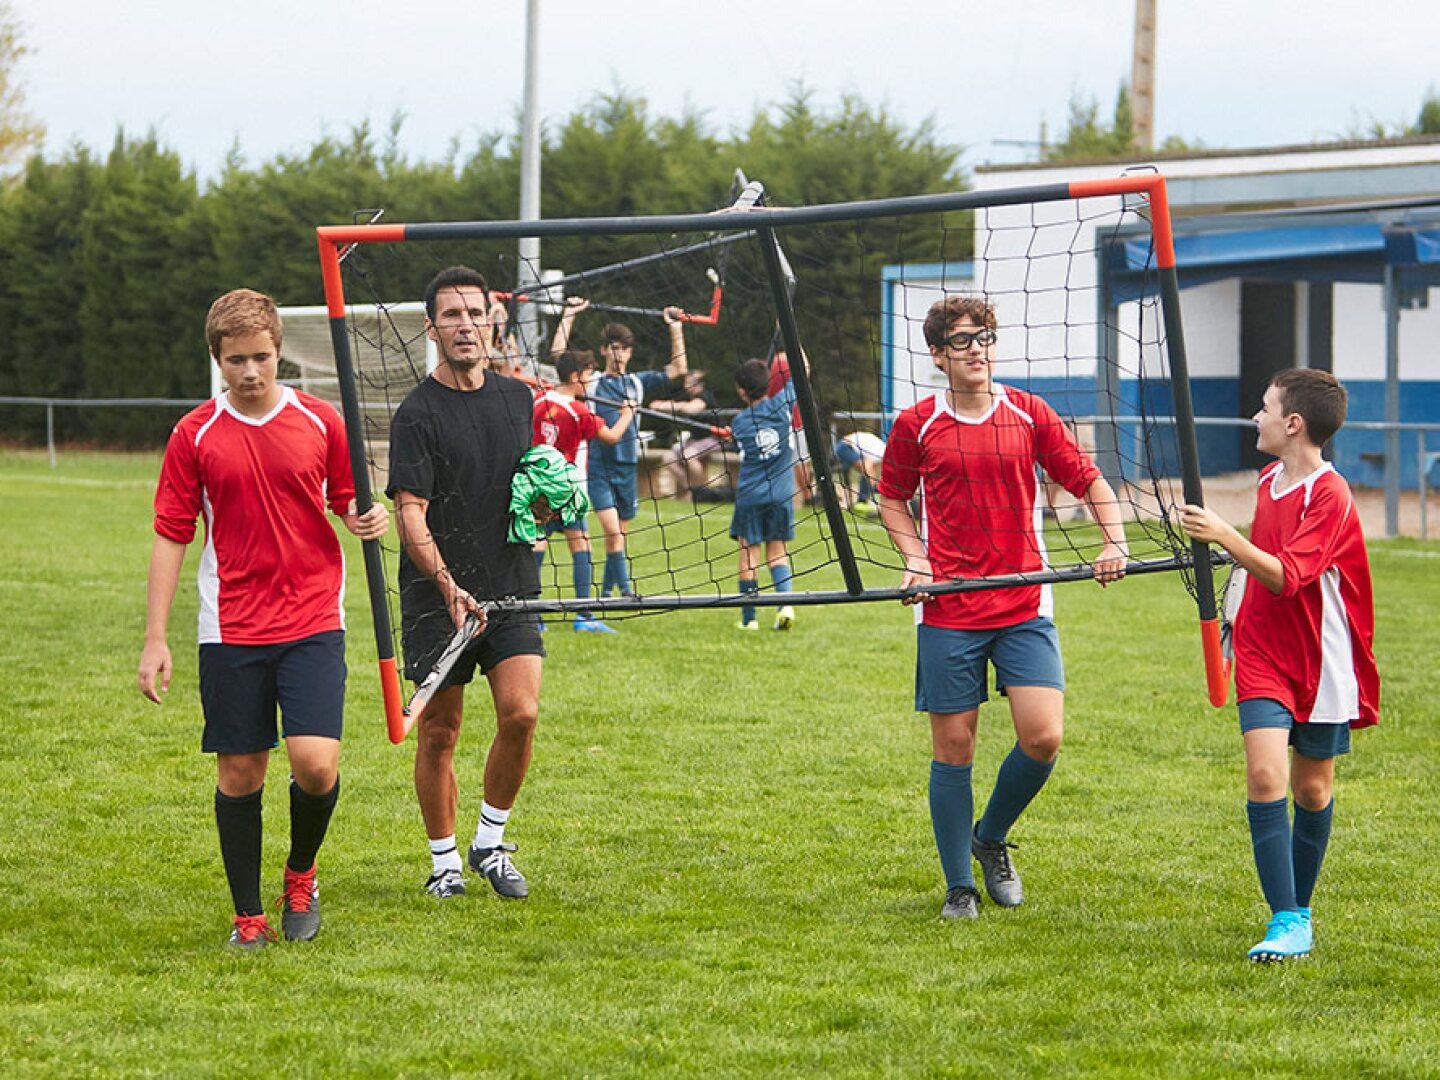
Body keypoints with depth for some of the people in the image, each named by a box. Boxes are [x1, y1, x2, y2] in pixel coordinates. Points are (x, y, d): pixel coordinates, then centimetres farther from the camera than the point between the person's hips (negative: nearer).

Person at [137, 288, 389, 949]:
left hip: (312, 622, 0)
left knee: (315, 763, -13)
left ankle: (301, 874, 15)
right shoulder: (194, 435, 1)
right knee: (239, 772, 3)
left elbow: (346, 502, 15)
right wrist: (155, 640, 0)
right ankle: (249, 916, 15)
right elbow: (170, 536, 4)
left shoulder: (320, 423, 3)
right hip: (231, 630, 0)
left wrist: (367, 520, -10)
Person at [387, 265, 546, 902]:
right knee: (439, 732, 3)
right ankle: (444, 860, 17)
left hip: (511, 590, 4)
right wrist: (448, 586, -29)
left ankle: (491, 842, 8)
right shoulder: (418, 413, -8)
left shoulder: (518, 398, 10)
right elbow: (410, 515, -16)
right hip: (436, 600, -3)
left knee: (520, 713, -10)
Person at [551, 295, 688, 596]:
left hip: (627, 468, 4)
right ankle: (625, 591, -18)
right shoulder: (592, 381, 3)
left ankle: (606, 591, 20)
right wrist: (569, 315, -7)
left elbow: (678, 369, 9)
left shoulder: (638, 382, 11)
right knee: (612, 530, -16)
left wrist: (676, 329, 3)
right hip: (598, 467, -4)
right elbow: (558, 354, -5)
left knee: (619, 534, 8)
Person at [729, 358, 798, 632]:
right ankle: (785, 604, -11)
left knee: (749, 554, 5)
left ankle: (749, 618, 6)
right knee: (777, 551, 10)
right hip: (781, 494, 1)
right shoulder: (780, 404, -5)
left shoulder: (739, 422, -3)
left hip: (749, 496, -1)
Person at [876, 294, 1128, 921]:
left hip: (1023, 607, 1)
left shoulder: (1029, 416, 4)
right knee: (953, 748, 1)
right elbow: (892, 499, 16)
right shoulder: (916, 427, 2)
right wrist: (916, 560, 0)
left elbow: (1089, 480, 9)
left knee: (1043, 737, -11)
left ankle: (991, 839, 17)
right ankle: (959, 887, 15)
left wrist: (1114, 542, -7)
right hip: (948, 611, -1)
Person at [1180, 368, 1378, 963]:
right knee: (1265, 773, -14)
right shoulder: (1270, 479, 7)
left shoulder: (1329, 494, -17)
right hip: (1264, 656, 5)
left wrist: (1225, 537, -34)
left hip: (1321, 662, -5)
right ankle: (1285, 922, -17)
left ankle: (1299, 911, 27)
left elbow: (1286, 578, -27)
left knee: (1312, 788, 8)